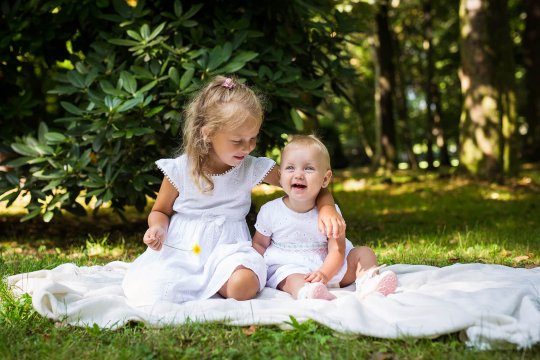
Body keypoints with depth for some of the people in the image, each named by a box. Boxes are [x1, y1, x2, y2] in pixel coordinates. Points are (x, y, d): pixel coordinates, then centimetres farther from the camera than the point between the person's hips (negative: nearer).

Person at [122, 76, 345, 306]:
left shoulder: (254, 169, -3)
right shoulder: (180, 170, -5)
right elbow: (160, 211, 10)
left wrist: (327, 208, -16)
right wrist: (157, 228, -13)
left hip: (228, 248, 0)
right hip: (180, 248, 0)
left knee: (243, 285, -34)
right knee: (147, 292, -26)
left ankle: (200, 281, -2)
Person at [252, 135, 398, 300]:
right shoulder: (270, 211, -5)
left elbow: (337, 250, -11)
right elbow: (259, 244, 6)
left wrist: (324, 273, -30)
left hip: (328, 268, 4)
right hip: (288, 267, -3)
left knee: (364, 252, -5)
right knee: (292, 278, -35)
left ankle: (368, 283, -31)